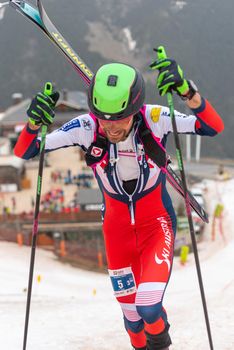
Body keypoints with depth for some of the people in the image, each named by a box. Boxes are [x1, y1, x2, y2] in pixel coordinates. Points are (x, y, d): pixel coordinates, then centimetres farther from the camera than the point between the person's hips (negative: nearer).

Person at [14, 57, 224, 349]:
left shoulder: (154, 119, -25)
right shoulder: (86, 128, -21)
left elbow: (214, 127, -33)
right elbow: (24, 152, -17)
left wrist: (188, 91, -49)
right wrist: (34, 124, -38)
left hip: (156, 223, -2)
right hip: (117, 226, 2)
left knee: (149, 307, -17)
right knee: (130, 310, 10)